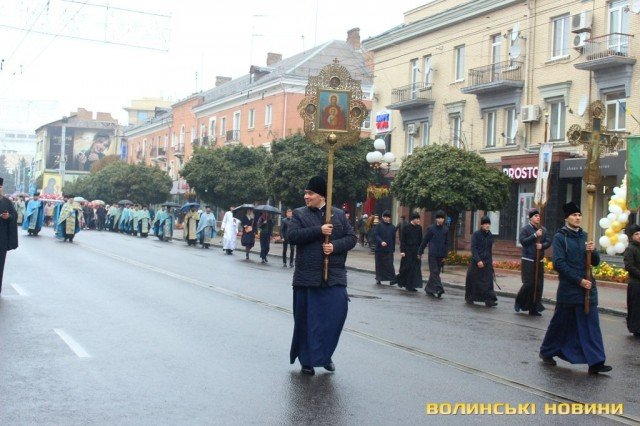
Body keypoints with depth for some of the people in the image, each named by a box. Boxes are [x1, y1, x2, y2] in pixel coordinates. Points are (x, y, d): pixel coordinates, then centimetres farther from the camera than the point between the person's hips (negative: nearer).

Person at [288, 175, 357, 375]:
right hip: (307, 276, -1)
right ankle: (306, 360, 19)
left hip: (334, 276, 1)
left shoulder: (339, 215, 9)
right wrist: (319, 231, -18)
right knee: (306, 319, 6)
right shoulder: (299, 214, 4)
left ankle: (324, 355, 17)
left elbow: (351, 237, 6)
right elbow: (292, 235, -11)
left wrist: (335, 246, -12)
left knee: (336, 314, -4)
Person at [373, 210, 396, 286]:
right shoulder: (379, 225, 0)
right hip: (379, 249, -1)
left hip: (389, 250, 1)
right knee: (379, 264, 5)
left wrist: (393, 249, 10)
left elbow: (394, 239, 12)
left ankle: (392, 279, -5)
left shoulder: (392, 227, 8)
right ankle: (378, 279, 16)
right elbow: (375, 235, -8)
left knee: (389, 265, -6)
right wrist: (381, 242, -22)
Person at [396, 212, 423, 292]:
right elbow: (402, 240, -7)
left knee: (415, 268, 0)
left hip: (416, 251, 4)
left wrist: (420, 251, 6)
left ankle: (411, 286, 5)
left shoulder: (419, 228, 6)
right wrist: (402, 251, -12)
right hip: (407, 251, -4)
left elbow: (421, 240, 11)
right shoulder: (406, 227, -7)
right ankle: (400, 280, 25)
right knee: (407, 267, -1)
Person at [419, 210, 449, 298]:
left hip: (441, 255, 3)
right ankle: (438, 288, -15)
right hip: (432, 254, -3)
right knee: (434, 272, -9)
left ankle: (428, 289, 19)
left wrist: (445, 256, 4)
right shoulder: (431, 228, -2)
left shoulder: (446, 229, 6)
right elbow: (425, 241, 4)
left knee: (435, 272, 8)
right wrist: (420, 252, 6)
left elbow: (447, 243, 8)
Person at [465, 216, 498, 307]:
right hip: (476, 261, -4)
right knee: (473, 280, 5)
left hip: (487, 262, 4)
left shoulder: (490, 235, 9)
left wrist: (491, 260, 15)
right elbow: (473, 248, -12)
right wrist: (478, 261, -20)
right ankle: (469, 298, 21)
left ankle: (489, 300, -9)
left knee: (488, 281, -5)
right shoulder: (476, 234, -7)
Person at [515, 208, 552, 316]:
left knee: (538, 285, 4)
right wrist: (535, 235, -19)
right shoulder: (525, 229, -3)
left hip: (539, 261, 5)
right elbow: (523, 241, -15)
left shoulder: (543, 230, 11)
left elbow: (548, 241, 7)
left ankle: (534, 309, 10)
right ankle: (519, 302, 13)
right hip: (528, 261, -5)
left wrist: (542, 245, -14)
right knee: (528, 284, -9)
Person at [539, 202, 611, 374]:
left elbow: (596, 262, 11)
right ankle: (547, 352, 26)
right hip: (568, 289, -5)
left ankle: (595, 362, 0)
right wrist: (579, 281, -16)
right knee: (560, 323, 7)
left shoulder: (584, 236, 10)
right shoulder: (560, 237, -5)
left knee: (591, 324, 0)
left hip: (587, 288, 5)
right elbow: (559, 263, -13)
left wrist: (593, 250, -12)